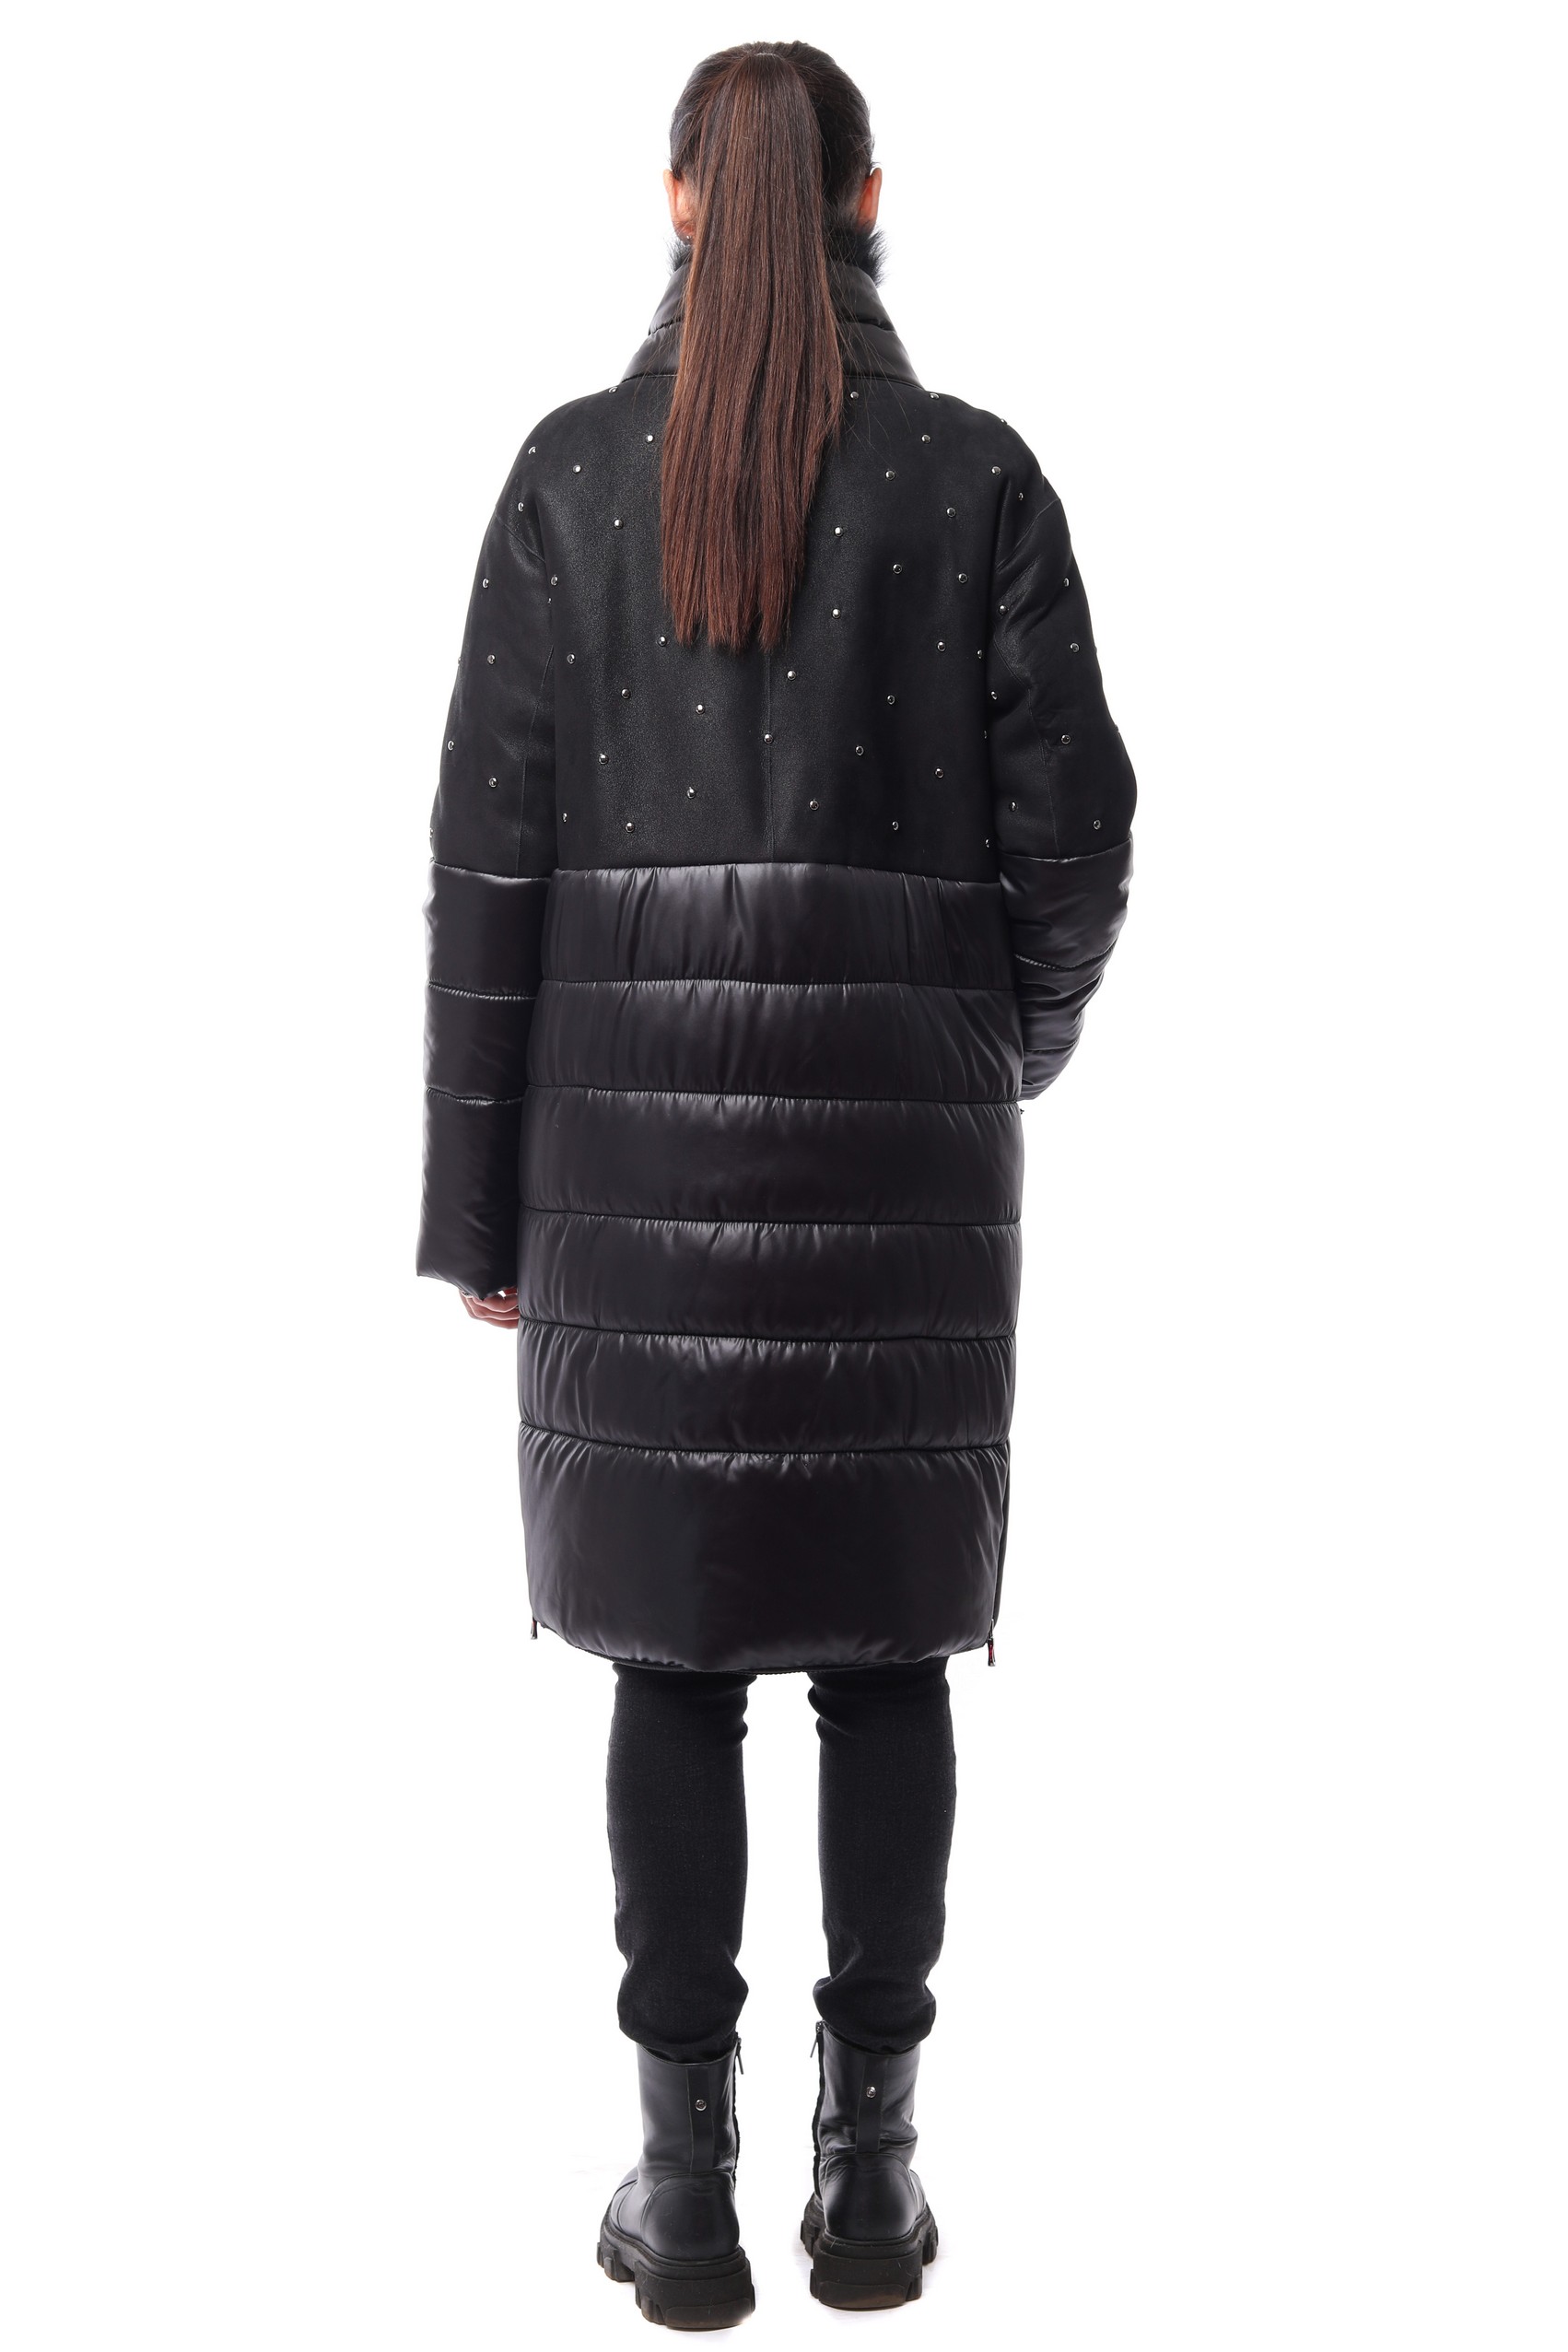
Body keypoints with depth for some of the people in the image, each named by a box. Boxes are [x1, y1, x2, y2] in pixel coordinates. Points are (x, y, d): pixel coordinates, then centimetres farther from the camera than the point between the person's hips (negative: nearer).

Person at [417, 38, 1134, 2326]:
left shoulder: (573, 470, 1)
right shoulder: (978, 470, 0)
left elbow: (496, 848, -3)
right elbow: (1067, 829, -1)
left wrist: (476, 1195, 3)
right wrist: (1016, 1045, 20)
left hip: (644, 1108, 0)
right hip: (893, 1113, 0)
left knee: (676, 1645, 7)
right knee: (885, 1637, 9)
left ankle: (688, 2186, 13)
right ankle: (869, 2166, 15)